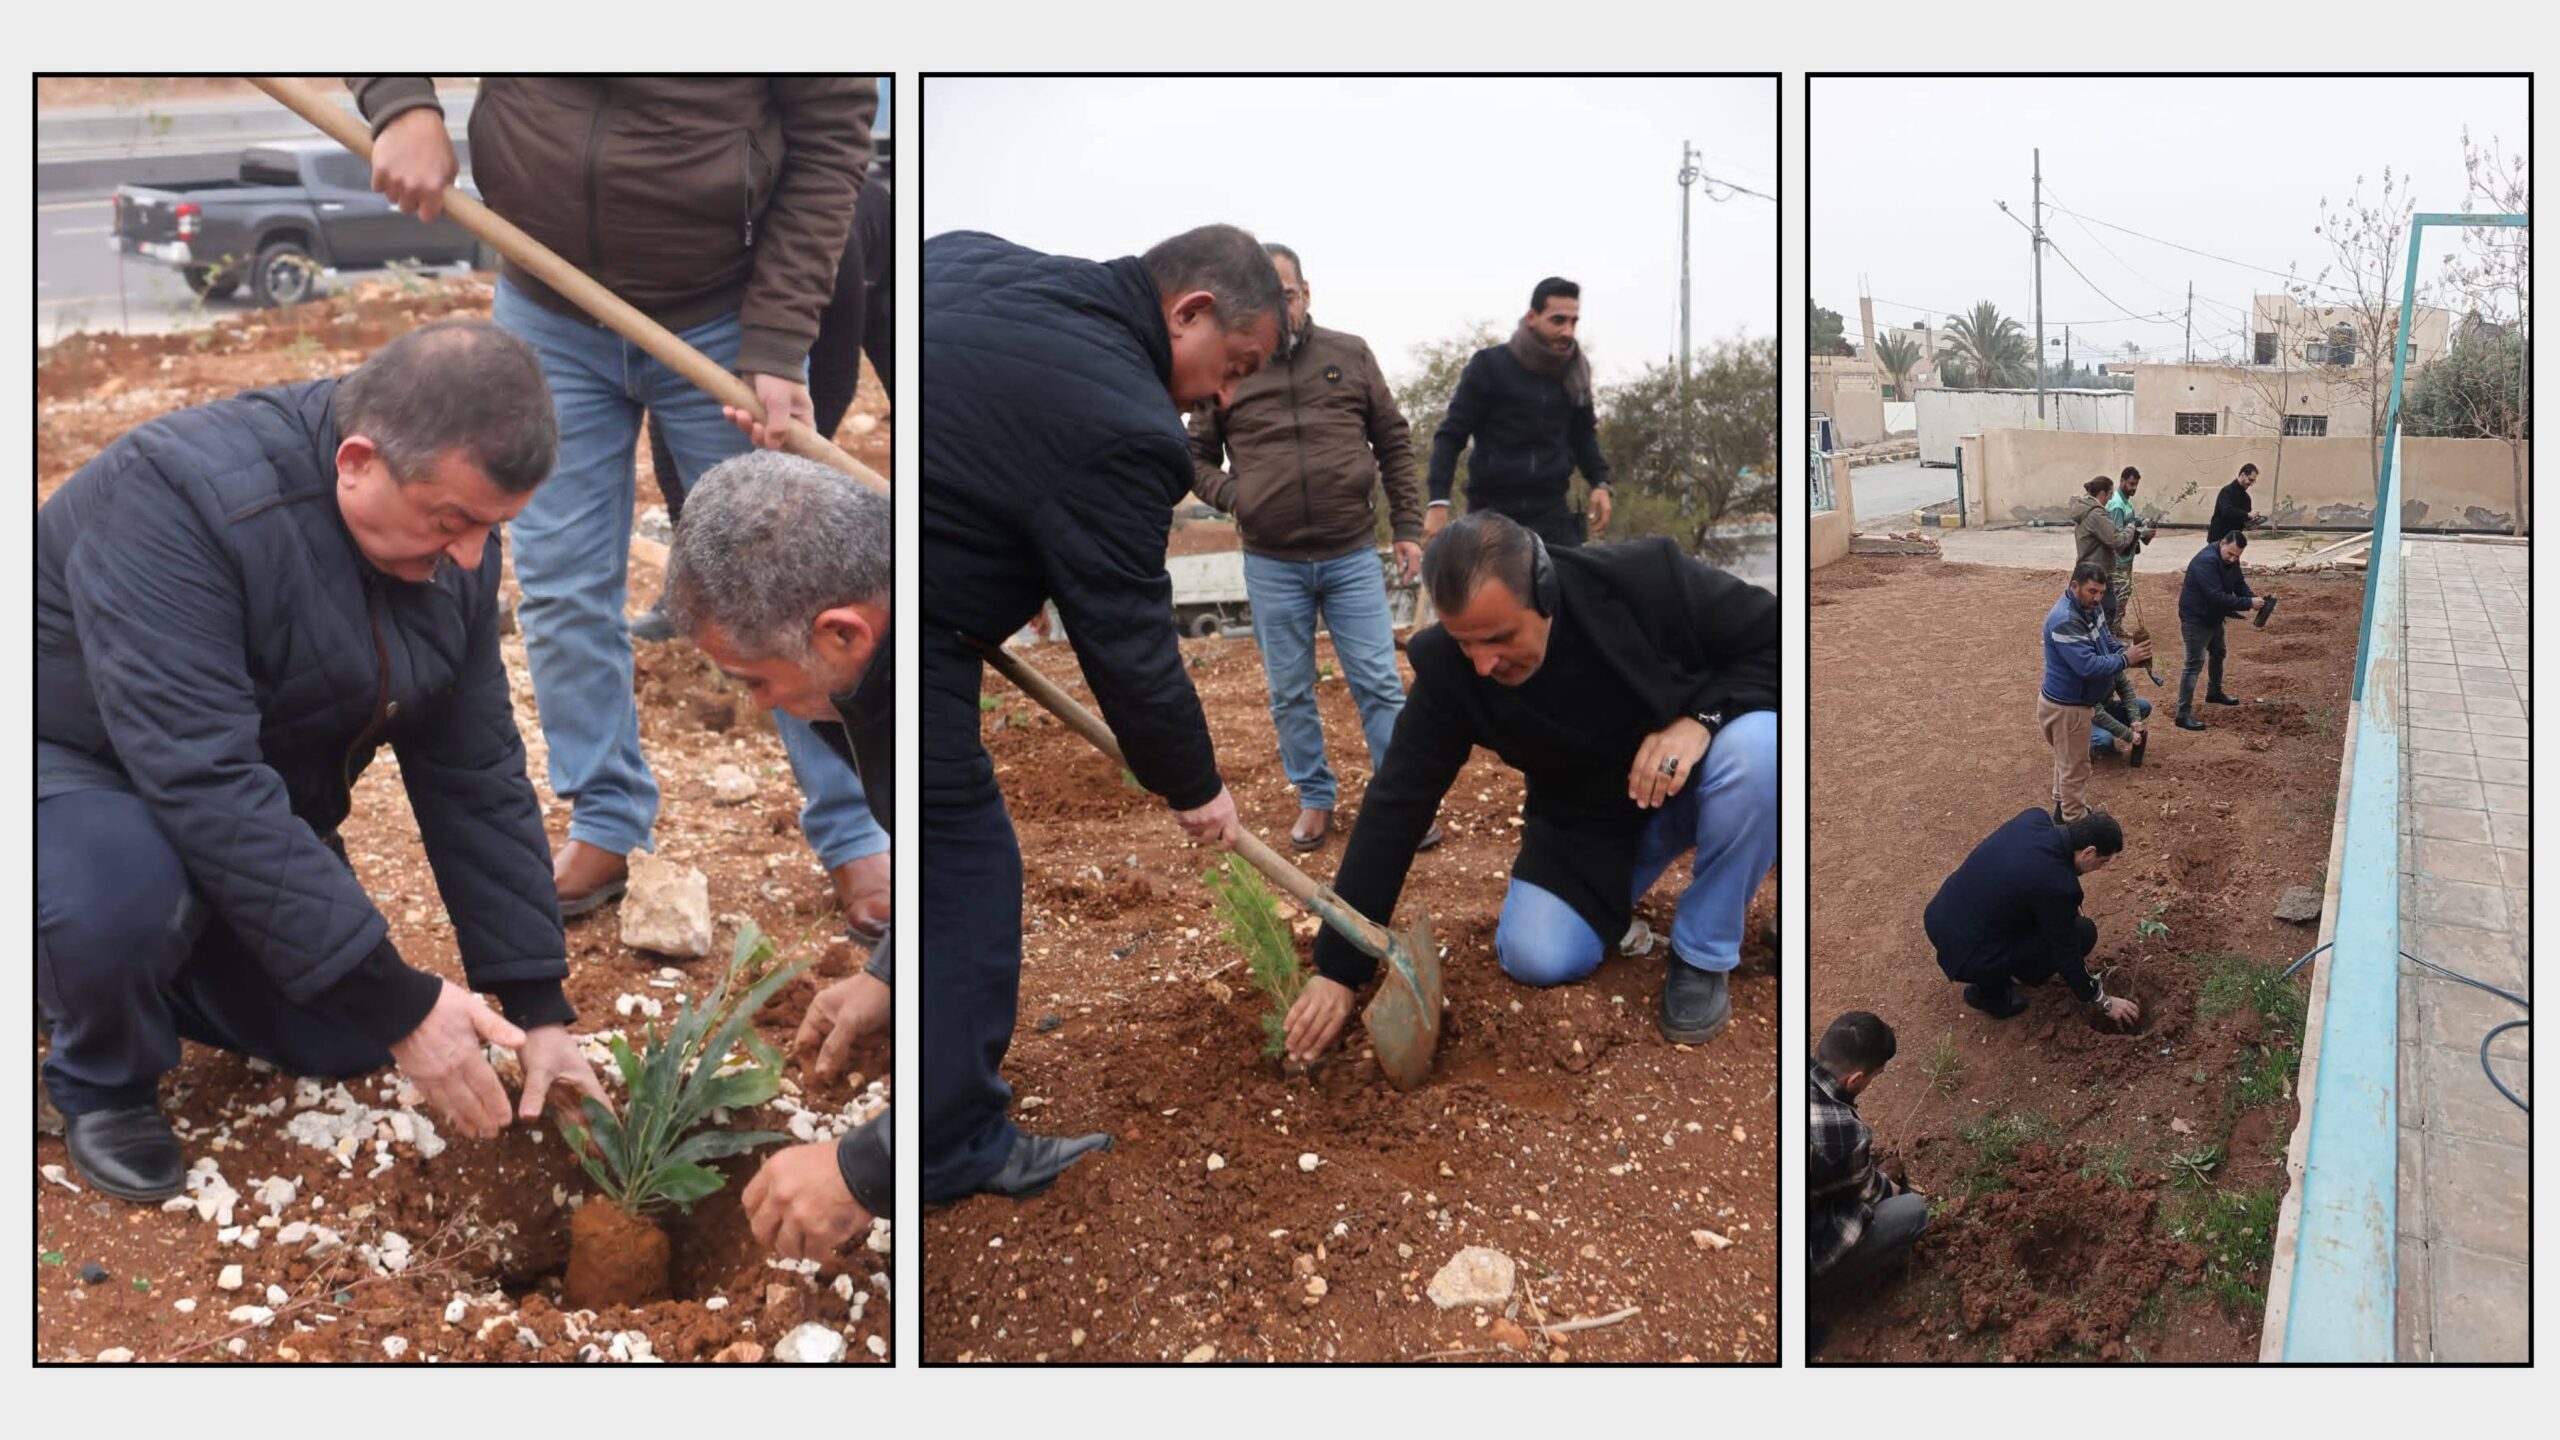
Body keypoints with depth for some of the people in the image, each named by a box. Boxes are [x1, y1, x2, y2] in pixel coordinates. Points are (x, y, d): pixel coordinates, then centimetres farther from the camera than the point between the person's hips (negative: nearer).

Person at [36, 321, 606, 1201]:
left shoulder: (451, 549, -12)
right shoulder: (180, 498, -34)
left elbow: (476, 780, -6)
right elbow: (204, 783, -40)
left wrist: (538, 1009, -9)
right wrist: (399, 1002, -38)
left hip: (256, 819, 6)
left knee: (348, 1039, 4)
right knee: (128, 894, -37)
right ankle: (102, 1084, -3)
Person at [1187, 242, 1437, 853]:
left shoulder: (1350, 355, 3)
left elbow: (1394, 444, 8)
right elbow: (1195, 457, 9)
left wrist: (1408, 527, 4)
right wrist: (1233, 496, -9)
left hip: (1353, 556, 0)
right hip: (1271, 566, 0)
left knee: (1379, 684, 1)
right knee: (1290, 694, 10)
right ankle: (1315, 800, 25)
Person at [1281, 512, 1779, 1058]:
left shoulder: (1650, 578, -30)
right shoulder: (1447, 668, -24)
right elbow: (1396, 808, -19)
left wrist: (1701, 715, -36)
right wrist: (1338, 968, -20)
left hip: (1695, 778, -1)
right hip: (1590, 819, 1)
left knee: (1756, 745, -35)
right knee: (1537, 958, -21)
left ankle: (1701, 956, -11)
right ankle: (1609, 899, 16)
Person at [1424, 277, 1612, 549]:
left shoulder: (1576, 371, 7)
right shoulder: (1490, 366, -6)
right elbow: (1451, 436, -4)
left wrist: (1600, 482, 5)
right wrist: (1439, 502, -13)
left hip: (1552, 514, 3)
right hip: (1491, 511, -3)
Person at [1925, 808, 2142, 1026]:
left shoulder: (2034, 818, -4)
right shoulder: (2058, 885, -24)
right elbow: (2066, 952, -9)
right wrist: (2104, 1002, 6)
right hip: (1964, 953, -8)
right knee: (2083, 932, 0)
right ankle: (1990, 988, 6)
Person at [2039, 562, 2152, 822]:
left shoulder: (2091, 607, 0)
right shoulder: (2065, 621, -32)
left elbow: (2106, 640, 9)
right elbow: (2088, 665, -34)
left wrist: (2126, 650, -12)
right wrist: (2125, 659, -28)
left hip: (2072, 701, 10)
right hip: (2066, 706, -10)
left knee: (2068, 760, 26)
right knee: (2075, 765, 6)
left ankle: (2064, 806, 43)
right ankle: (2075, 821, 20)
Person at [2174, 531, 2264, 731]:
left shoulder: (2230, 560, -2)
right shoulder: (2206, 561, -32)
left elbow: (2239, 584, 6)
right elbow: (2217, 596, -36)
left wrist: (2254, 599, -14)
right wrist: (2248, 603, -34)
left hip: (2214, 617, 10)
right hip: (2196, 619, -10)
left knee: (2217, 654, 27)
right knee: (2195, 663, -12)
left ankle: (2214, 692, 50)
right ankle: (2183, 714, -12)